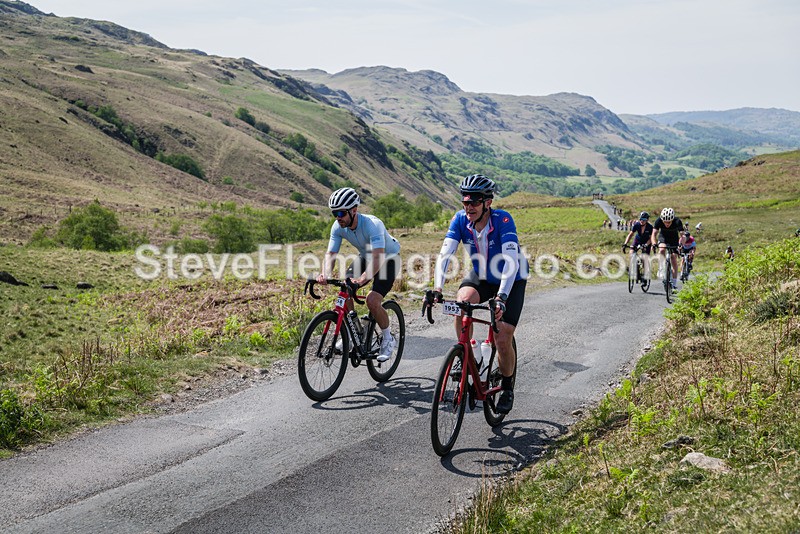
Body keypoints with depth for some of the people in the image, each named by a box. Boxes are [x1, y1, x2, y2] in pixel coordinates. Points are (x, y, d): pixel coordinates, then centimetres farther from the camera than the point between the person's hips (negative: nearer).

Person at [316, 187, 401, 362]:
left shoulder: (372, 224, -37)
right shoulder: (338, 227, -17)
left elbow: (378, 257, -47)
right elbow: (331, 254, -18)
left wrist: (362, 279, -61)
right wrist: (324, 274, -39)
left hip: (388, 258, -6)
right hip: (365, 257, 6)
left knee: (372, 300, -23)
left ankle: (387, 339, 0)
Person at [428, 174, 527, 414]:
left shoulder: (503, 220, -30)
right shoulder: (460, 219, -18)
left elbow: (511, 261, -40)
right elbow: (445, 254, -26)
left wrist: (501, 297, -52)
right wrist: (437, 288, -41)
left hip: (511, 281, -3)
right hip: (480, 275, 3)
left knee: (503, 339, -11)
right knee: (462, 302, -30)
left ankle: (507, 387, 17)